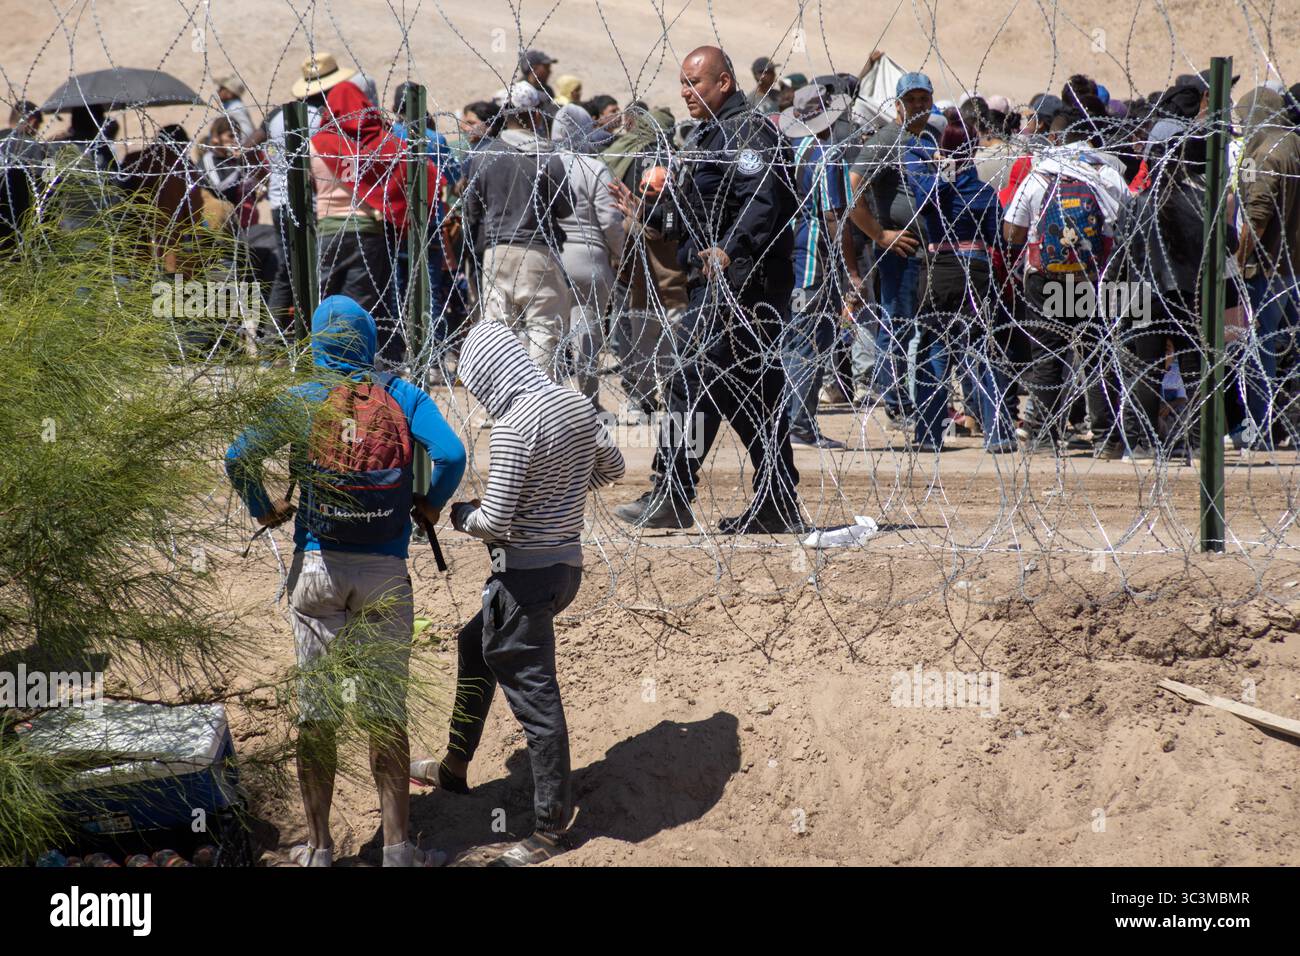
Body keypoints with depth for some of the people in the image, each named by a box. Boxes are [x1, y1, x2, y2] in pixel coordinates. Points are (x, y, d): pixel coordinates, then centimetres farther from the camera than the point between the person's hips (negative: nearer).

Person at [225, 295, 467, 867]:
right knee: (387, 710, 6)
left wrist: (263, 510, 5)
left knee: (315, 710, 7)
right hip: (386, 572, 0)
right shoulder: (402, 397, 1)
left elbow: (238, 457, -12)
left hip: (317, 567, 0)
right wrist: (431, 505, 5)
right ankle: (396, 846, 5)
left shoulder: (300, 401, 0)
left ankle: (319, 845, 11)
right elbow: (450, 453, -13)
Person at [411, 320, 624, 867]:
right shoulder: (575, 404, 2)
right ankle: (454, 769, 41)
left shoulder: (515, 426, -23)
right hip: (567, 559, 10)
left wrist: (460, 514, -2)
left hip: (527, 572, -10)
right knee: (477, 645, 28)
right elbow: (612, 467, 19)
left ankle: (552, 828, 5)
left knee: (534, 696, -1)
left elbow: (496, 521, -22)